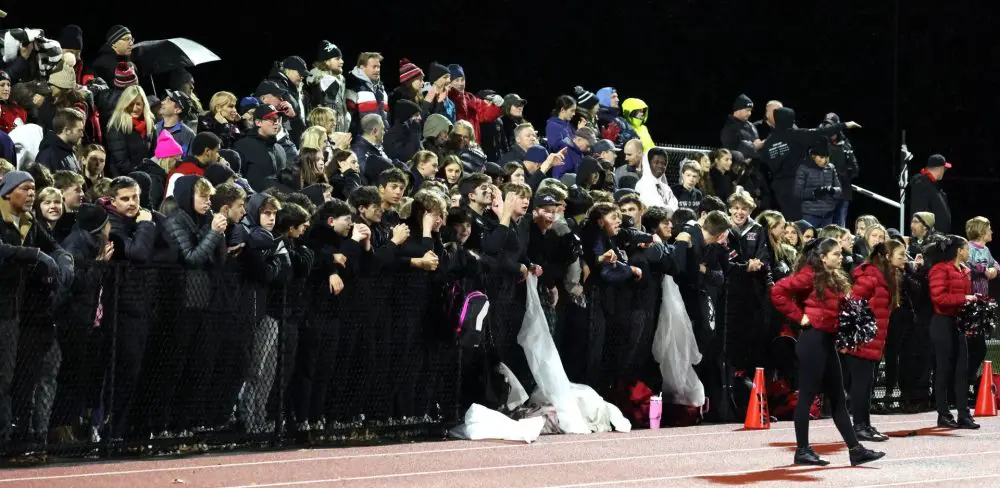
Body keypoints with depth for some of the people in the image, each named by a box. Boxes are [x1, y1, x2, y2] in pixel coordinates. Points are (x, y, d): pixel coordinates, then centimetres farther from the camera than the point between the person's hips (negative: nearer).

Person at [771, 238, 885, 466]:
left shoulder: (836, 278, 15)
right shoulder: (810, 275, -10)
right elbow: (778, 292, -18)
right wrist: (799, 316, -14)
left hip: (827, 340, 9)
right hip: (813, 340, -9)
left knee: (837, 398, 10)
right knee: (807, 395, -3)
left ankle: (855, 449, 11)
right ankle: (802, 450, 2)